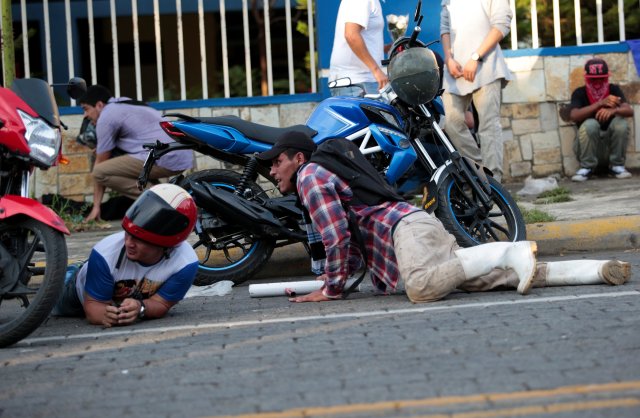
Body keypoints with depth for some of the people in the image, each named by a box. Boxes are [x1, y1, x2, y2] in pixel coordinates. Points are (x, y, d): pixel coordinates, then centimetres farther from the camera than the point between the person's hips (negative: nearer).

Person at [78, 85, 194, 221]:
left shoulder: (106, 117, 0)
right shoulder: (125, 103, 26)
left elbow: (100, 163, 3)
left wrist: (96, 206, 7)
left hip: (166, 159, -9)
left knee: (100, 172, -10)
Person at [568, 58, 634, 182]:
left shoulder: (614, 90, -1)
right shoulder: (580, 93, -7)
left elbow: (629, 111, -17)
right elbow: (574, 116, -26)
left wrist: (613, 110, -41)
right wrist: (601, 103, -33)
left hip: (611, 143, 2)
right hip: (588, 144, -2)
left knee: (621, 123, -25)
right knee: (590, 124, -30)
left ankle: (617, 165, -9)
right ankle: (587, 167, -14)